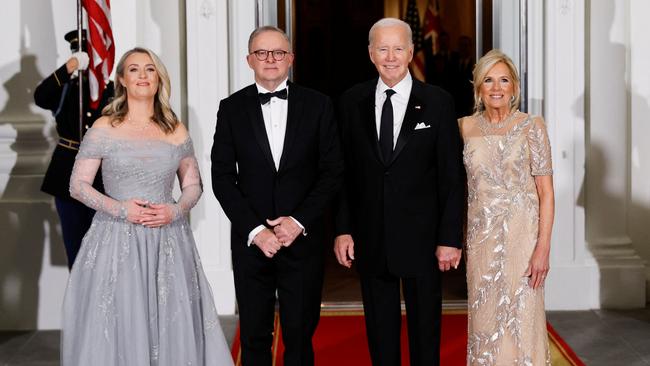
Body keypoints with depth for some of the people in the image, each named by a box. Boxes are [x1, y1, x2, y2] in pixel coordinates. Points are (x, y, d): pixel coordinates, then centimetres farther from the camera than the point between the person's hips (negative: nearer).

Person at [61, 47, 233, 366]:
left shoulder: (176, 131, 7)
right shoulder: (104, 128, 0)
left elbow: (193, 185, 13)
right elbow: (78, 185, 0)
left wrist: (175, 211, -7)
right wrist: (120, 209, -14)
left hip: (168, 243, 2)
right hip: (117, 241, -2)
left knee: (173, 328, 2)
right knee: (116, 329, -1)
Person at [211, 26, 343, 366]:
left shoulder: (317, 105, 2)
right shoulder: (231, 108, 3)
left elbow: (333, 171, 0)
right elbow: (222, 177, 0)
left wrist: (299, 220, -11)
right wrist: (255, 230, -10)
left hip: (303, 239, -1)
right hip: (250, 240, 1)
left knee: (300, 334, 7)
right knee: (253, 337, 10)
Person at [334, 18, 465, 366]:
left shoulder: (437, 102, -4)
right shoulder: (352, 102, 2)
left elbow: (451, 176, -4)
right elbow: (344, 172, 4)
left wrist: (450, 237, -7)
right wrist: (343, 229, -2)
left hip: (421, 238, -2)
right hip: (370, 240, 2)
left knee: (425, 329, 12)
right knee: (380, 332, 14)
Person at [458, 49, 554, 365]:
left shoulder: (531, 126, -3)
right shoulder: (465, 127, 6)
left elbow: (546, 191, -6)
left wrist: (543, 247, -13)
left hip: (521, 234, -3)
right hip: (481, 236, 3)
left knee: (520, 318, 1)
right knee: (485, 318, 9)